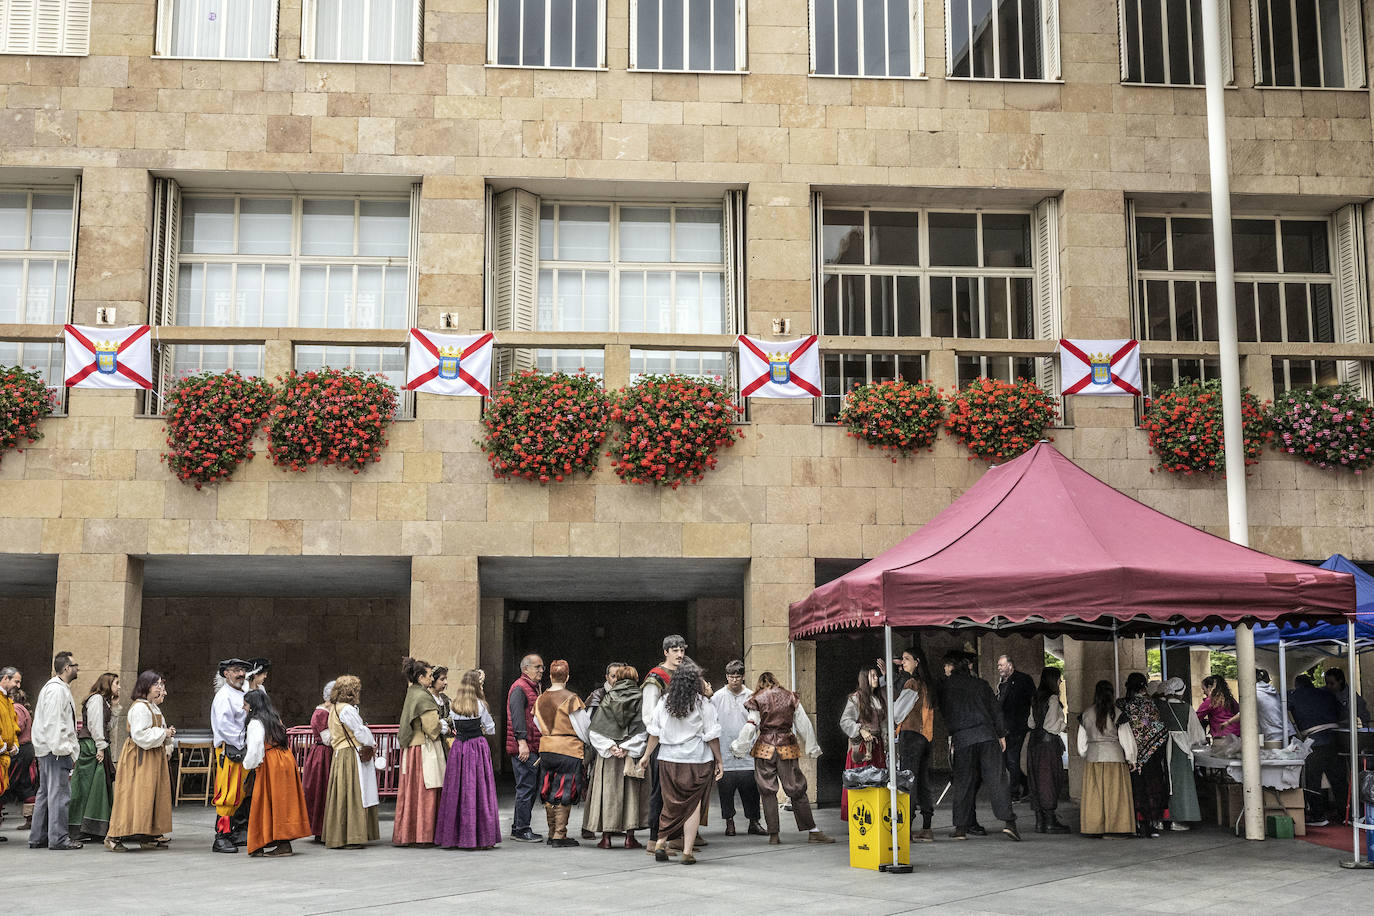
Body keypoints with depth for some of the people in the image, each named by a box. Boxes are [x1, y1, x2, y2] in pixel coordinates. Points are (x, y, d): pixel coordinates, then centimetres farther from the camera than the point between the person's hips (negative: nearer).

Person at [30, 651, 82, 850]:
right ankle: (58, 838, -8)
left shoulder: (53, 687, 20)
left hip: (47, 749, 11)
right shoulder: (57, 690, -14)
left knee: (45, 792, 13)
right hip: (56, 750, -11)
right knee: (59, 792, -9)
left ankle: (38, 837, 17)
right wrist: (61, 749, -21)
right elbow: (53, 723, -20)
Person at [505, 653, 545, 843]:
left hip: (533, 748, 10)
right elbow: (517, 716, -19)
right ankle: (522, 830, -3)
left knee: (532, 788, 13)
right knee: (526, 788, -7)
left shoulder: (533, 688, 22)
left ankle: (518, 828, 20)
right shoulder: (519, 688, -10)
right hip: (524, 748, -10)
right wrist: (522, 742, -26)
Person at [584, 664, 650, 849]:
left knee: (607, 792, 5)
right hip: (632, 757, 0)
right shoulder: (641, 700, -1)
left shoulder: (607, 700, 1)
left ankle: (606, 837, 4)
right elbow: (642, 731, -10)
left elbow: (594, 730, -5)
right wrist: (626, 748, -11)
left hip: (607, 756, 0)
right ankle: (630, 837, 4)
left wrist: (610, 746, -9)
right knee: (631, 792, 6)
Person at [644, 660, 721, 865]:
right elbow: (712, 737, -6)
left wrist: (646, 756, 15)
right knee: (693, 804, 4)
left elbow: (655, 734, 4)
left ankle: (660, 842, 10)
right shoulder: (703, 704, -8)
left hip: (669, 760, 3)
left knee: (671, 802, 16)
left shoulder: (664, 702, 1)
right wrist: (719, 761, 3)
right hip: (697, 761, -3)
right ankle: (687, 852, 2)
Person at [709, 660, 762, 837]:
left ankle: (753, 822, 12)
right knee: (726, 791, 4)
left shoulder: (751, 696, 6)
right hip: (725, 755, 0)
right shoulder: (717, 697, 3)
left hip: (747, 754, 0)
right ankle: (729, 822, 17)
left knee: (750, 790, 1)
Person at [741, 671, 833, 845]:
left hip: (765, 748, -1)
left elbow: (751, 727, -3)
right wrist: (812, 747, 14)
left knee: (767, 791, 5)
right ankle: (812, 832, 4)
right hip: (788, 748, 1)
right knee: (797, 789, 5)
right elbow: (803, 724, 7)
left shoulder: (758, 700, 1)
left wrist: (739, 745, 9)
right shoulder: (791, 698, 7)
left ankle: (774, 834, 3)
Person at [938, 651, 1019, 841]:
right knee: (996, 779, -3)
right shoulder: (980, 684, 13)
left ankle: (962, 826, 3)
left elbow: (945, 714, 12)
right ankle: (1008, 822, -14)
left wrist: (952, 735, 24)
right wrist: (1001, 734, 18)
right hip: (987, 735, 1)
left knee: (963, 783, 5)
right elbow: (995, 709, 12)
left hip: (962, 739, -1)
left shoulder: (945, 687, 7)